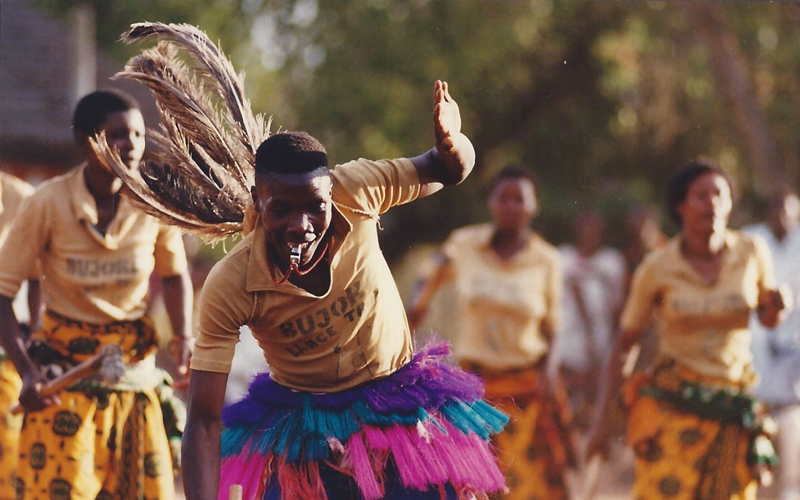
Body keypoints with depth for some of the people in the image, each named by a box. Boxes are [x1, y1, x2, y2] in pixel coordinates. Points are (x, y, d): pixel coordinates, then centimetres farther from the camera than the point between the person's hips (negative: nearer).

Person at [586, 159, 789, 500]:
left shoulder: (752, 254, 0)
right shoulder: (658, 268, -6)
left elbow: (768, 319, 17)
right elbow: (622, 346, 1)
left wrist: (776, 307, -8)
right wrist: (601, 417, -4)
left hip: (734, 412, 3)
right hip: (674, 405, -2)